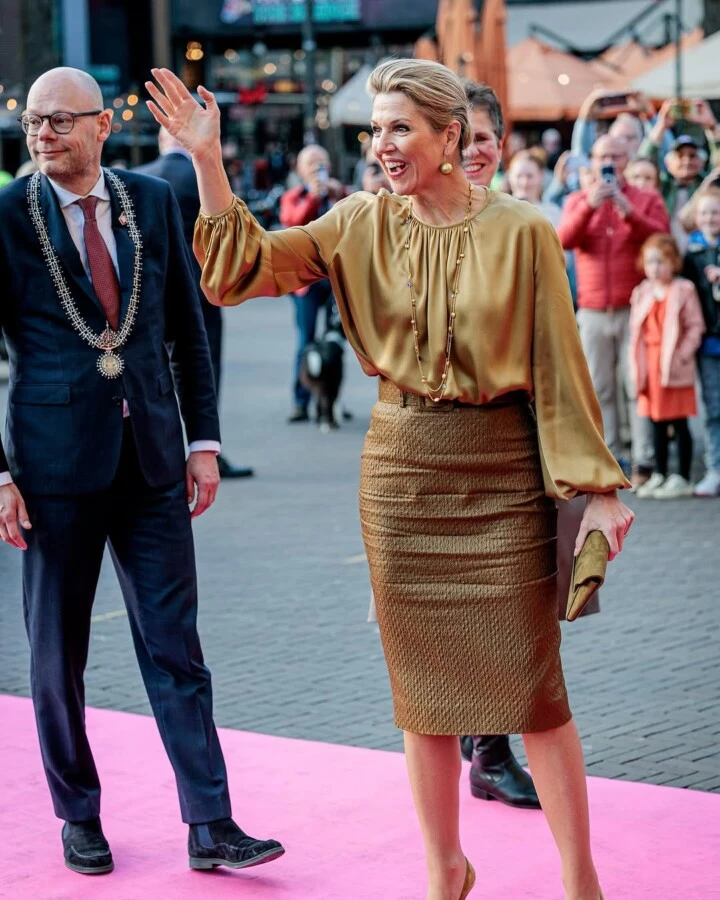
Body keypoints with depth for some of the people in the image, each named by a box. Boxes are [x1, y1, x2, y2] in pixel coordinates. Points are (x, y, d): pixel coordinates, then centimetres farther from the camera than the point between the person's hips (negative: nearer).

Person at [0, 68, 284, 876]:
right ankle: (79, 818, 24)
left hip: (151, 458, 2)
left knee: (175, 647, 2)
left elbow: (188, 326, 10)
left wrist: (204, 438, 5)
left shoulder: (153, 201, 5)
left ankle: (210, 826, 5)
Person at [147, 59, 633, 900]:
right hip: (401, 467, 3)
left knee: (533, 682, 0)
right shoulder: (363, 224, 2)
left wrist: (596, 488, -5)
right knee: (424, 682, 10)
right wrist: (206, 157, -14)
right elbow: (248, 263, -4)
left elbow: (560, 364, -4)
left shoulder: (521, 232, -6)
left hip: (503, 469, -3)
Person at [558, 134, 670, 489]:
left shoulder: (647, 200, 8)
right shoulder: (577, 200, 13)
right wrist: (589, 205, -18)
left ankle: (644, 461, -8)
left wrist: (628, 212, -18)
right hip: (593, 311, 2)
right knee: (600, 389, 2)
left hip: (634, 309, -2)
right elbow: (564, 239, -5)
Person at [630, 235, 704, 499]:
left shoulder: (684, 290, -5)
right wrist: (636, 363, 3)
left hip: (674, 365, -5)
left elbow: (696, 326, -7)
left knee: (679, 423, -1)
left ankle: (682, 478, 3)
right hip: (650, 365, 5)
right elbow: (636, 329, 12)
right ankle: (659, 475, 20)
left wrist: (682, 355, -17)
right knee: (657, 423, 12)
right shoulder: (641, 293, 11)